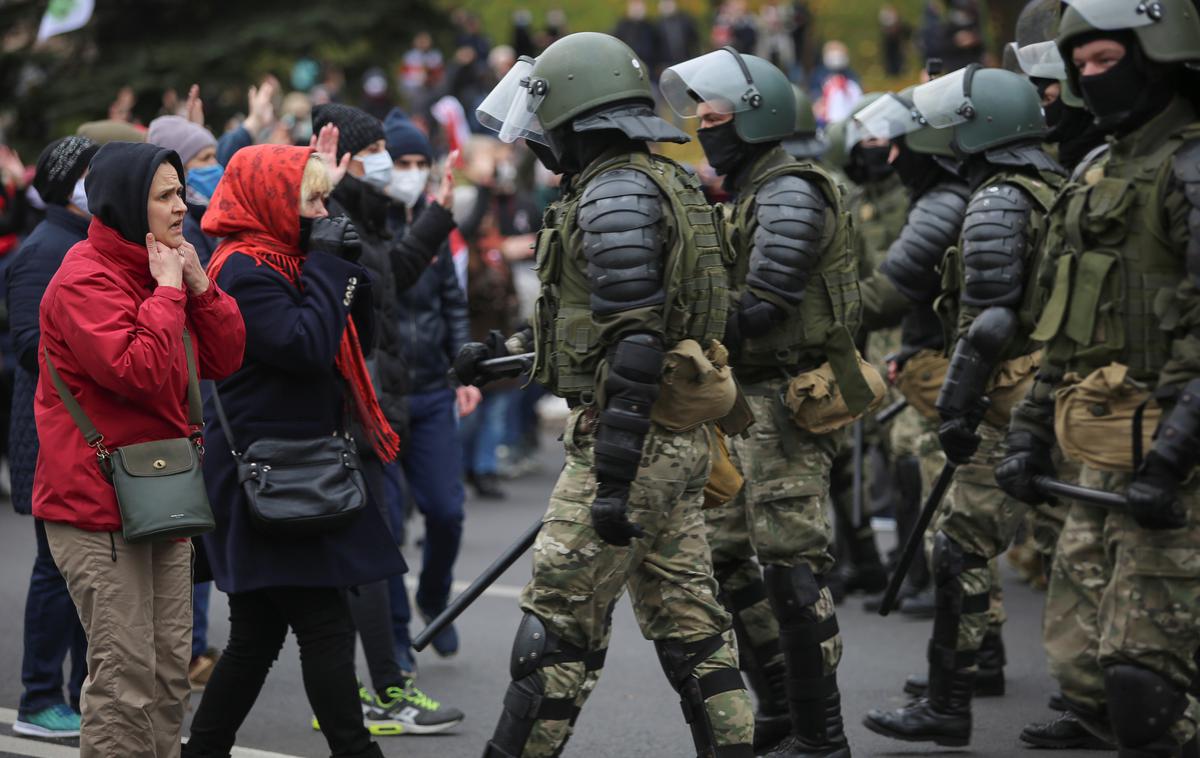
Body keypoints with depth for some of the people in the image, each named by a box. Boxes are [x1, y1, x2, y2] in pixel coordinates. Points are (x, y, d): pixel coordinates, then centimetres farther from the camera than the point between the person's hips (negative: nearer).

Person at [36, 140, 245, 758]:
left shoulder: (162, 268, 15)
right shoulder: (86, 279, -14)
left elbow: (224, 360, 12)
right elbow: (137, 371, -26)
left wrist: (198, 284, -1)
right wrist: (168, 291, -17)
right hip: (98, 505, -9)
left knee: (170, 672, 12)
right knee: (127, 677, -9)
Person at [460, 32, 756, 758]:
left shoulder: (615, 193, -15)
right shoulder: (666, 182, 16)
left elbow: (635, 342, -23)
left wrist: (613, 476, -24)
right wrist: (505, 350, 28)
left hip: (629, 438, -10)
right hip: (680, 438, 10)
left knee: (558, 621, -3)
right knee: (688, 619, 10)